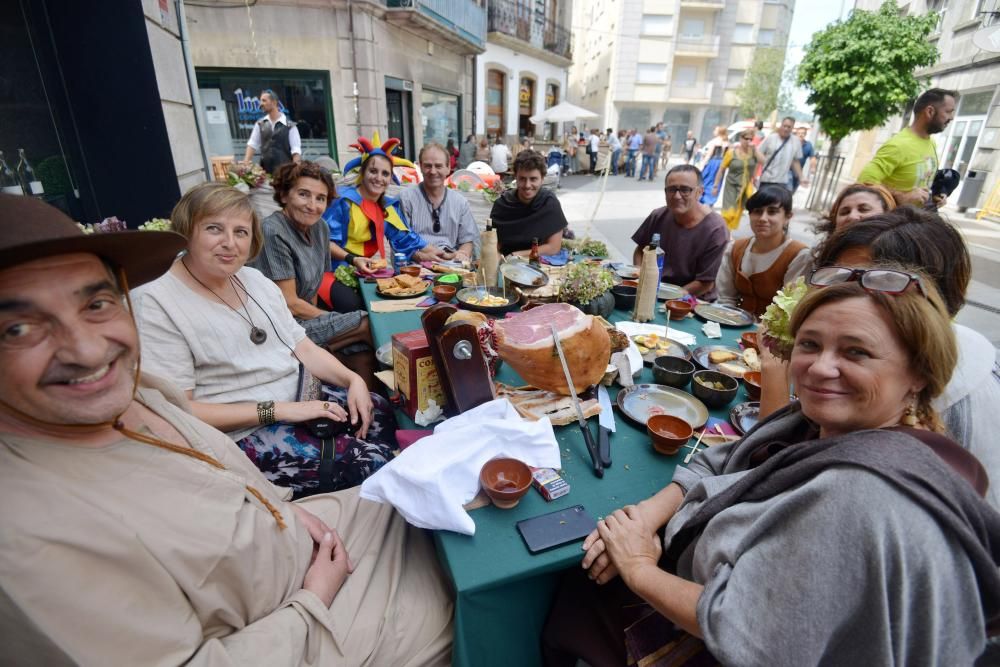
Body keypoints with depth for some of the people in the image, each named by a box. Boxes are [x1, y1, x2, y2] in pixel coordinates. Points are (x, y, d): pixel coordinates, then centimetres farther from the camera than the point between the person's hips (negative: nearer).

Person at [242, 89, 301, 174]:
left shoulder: (289, 125, -2)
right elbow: (252, 144, 7)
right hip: (264, 170, 4)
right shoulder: (259, 124, 11)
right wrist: (245, 164, -6)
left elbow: (296, 151, -7)